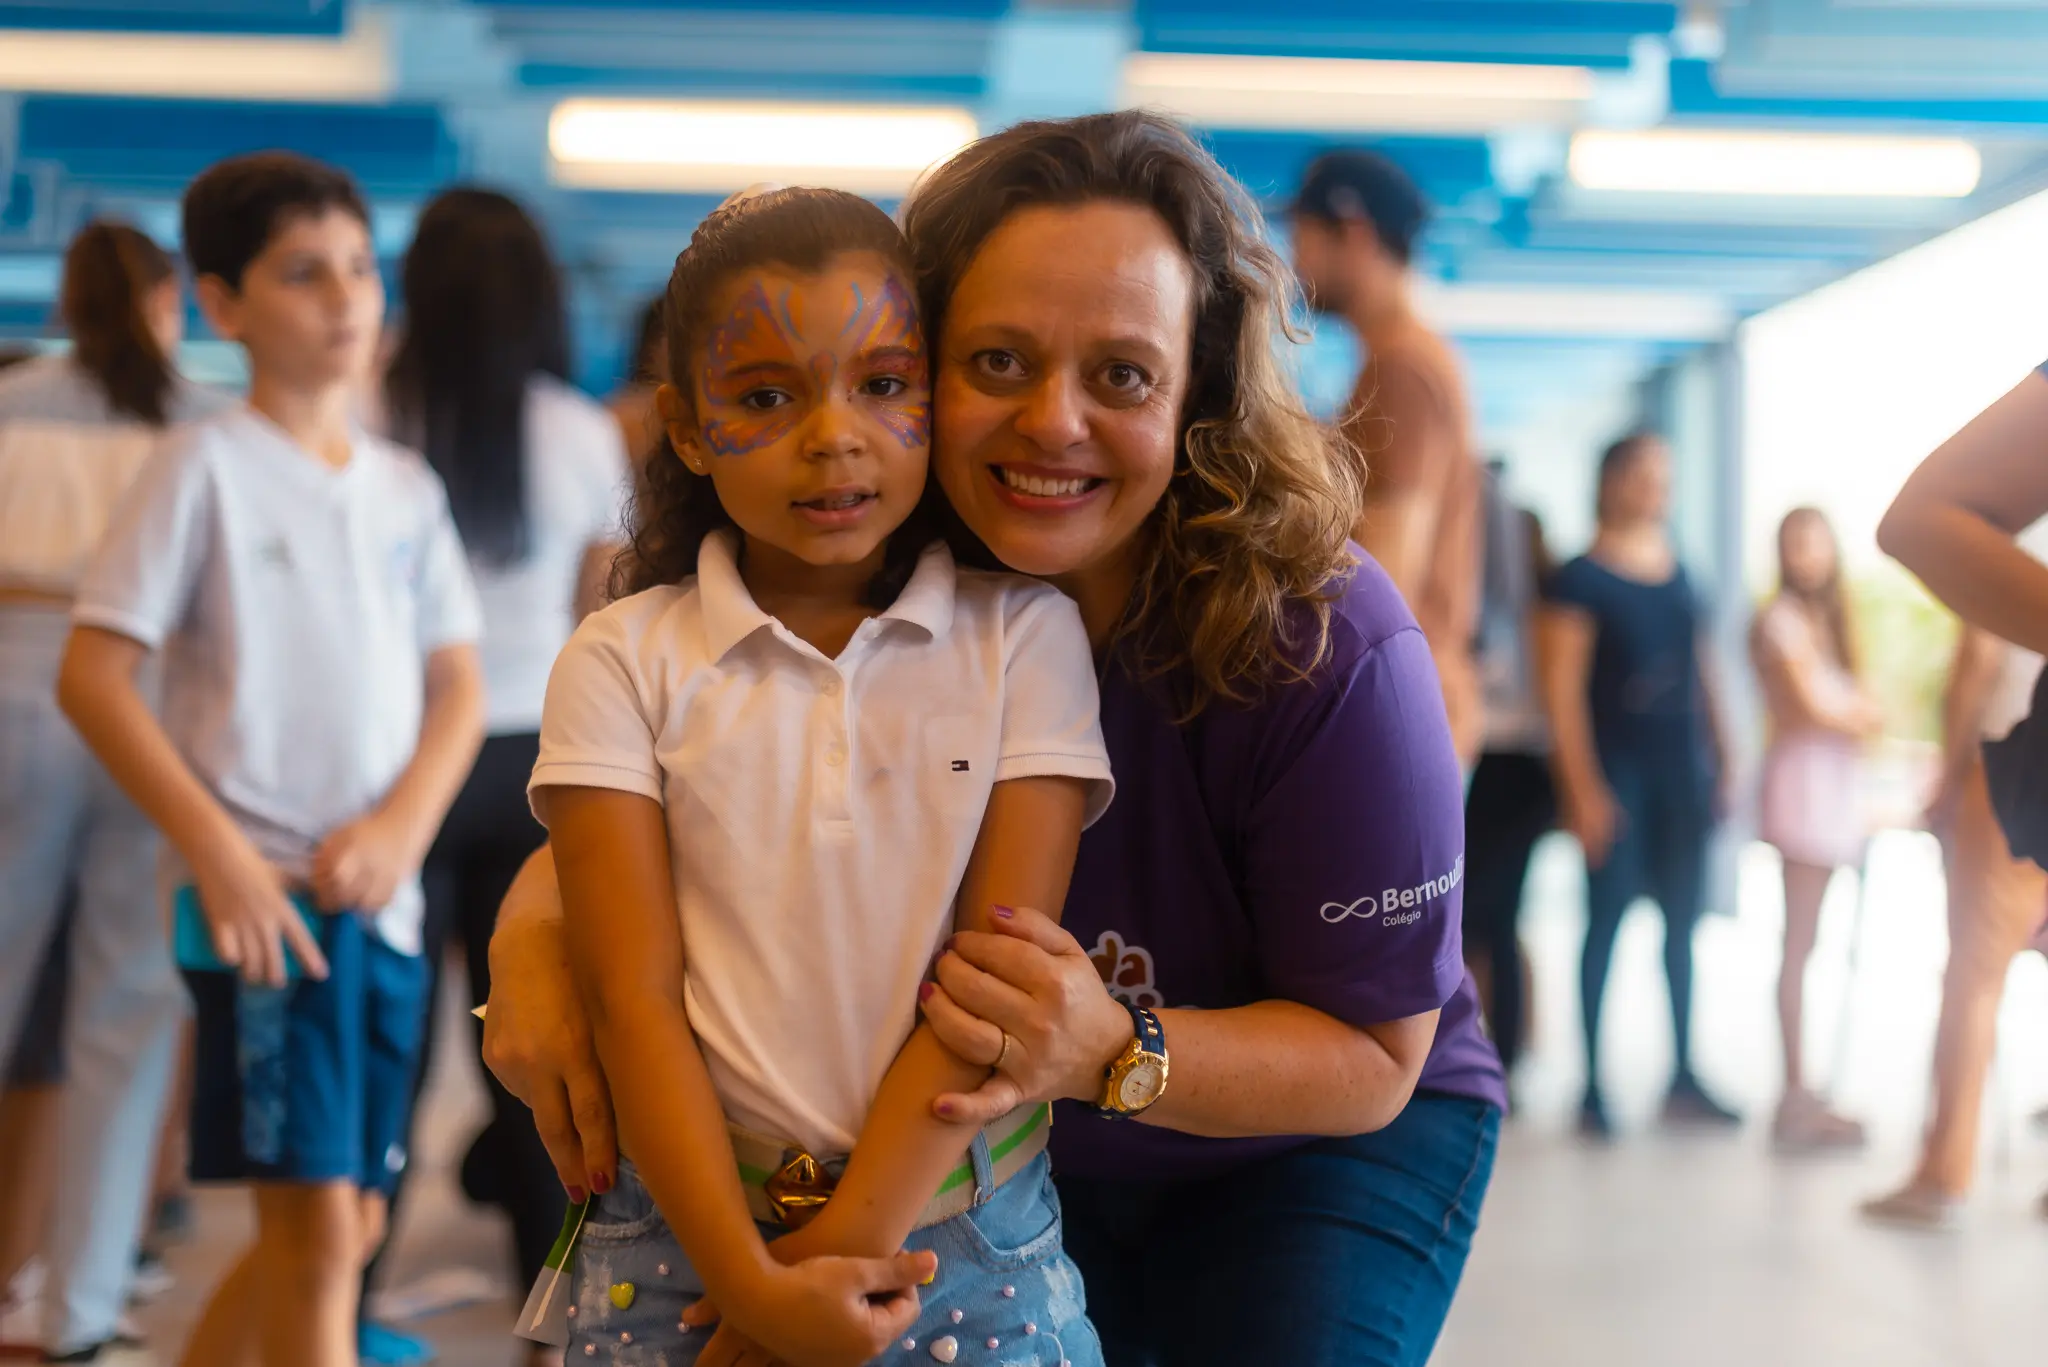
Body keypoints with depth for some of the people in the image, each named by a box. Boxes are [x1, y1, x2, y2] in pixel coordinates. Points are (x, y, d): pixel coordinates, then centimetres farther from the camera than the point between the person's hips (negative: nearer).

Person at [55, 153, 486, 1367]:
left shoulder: (408, 488, 12)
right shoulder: (206, 471, -4)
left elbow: (458, 685, 13)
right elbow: (92, 676, -8)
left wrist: (402, 825, -6)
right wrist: (216, 850, -17)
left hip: (384, 895, 6)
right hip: (261, 896, -6)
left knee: (353, 1220, 13)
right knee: (320, 1224, -9)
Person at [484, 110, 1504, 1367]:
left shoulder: (1329, 649, -30)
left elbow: (1372, 1058, -22)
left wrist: (1115, 1054, -40)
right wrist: (532, 942, -29)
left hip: (1310, 1155, -2)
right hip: (1022, 1161, 3)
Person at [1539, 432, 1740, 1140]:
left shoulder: (1679, 574, 14)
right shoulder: (1580, 579, -5)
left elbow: (1701, 671, 18)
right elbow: (1562, 688, -10)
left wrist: (1717, 761, 12)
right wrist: (1582, 787, -15)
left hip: (1681, 766, 6)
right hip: (1614, 768, -6)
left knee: (1683, 918, 7)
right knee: (1607, 917, -5)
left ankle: (1683, 1077, 16)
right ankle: (1592, 1086, 1)